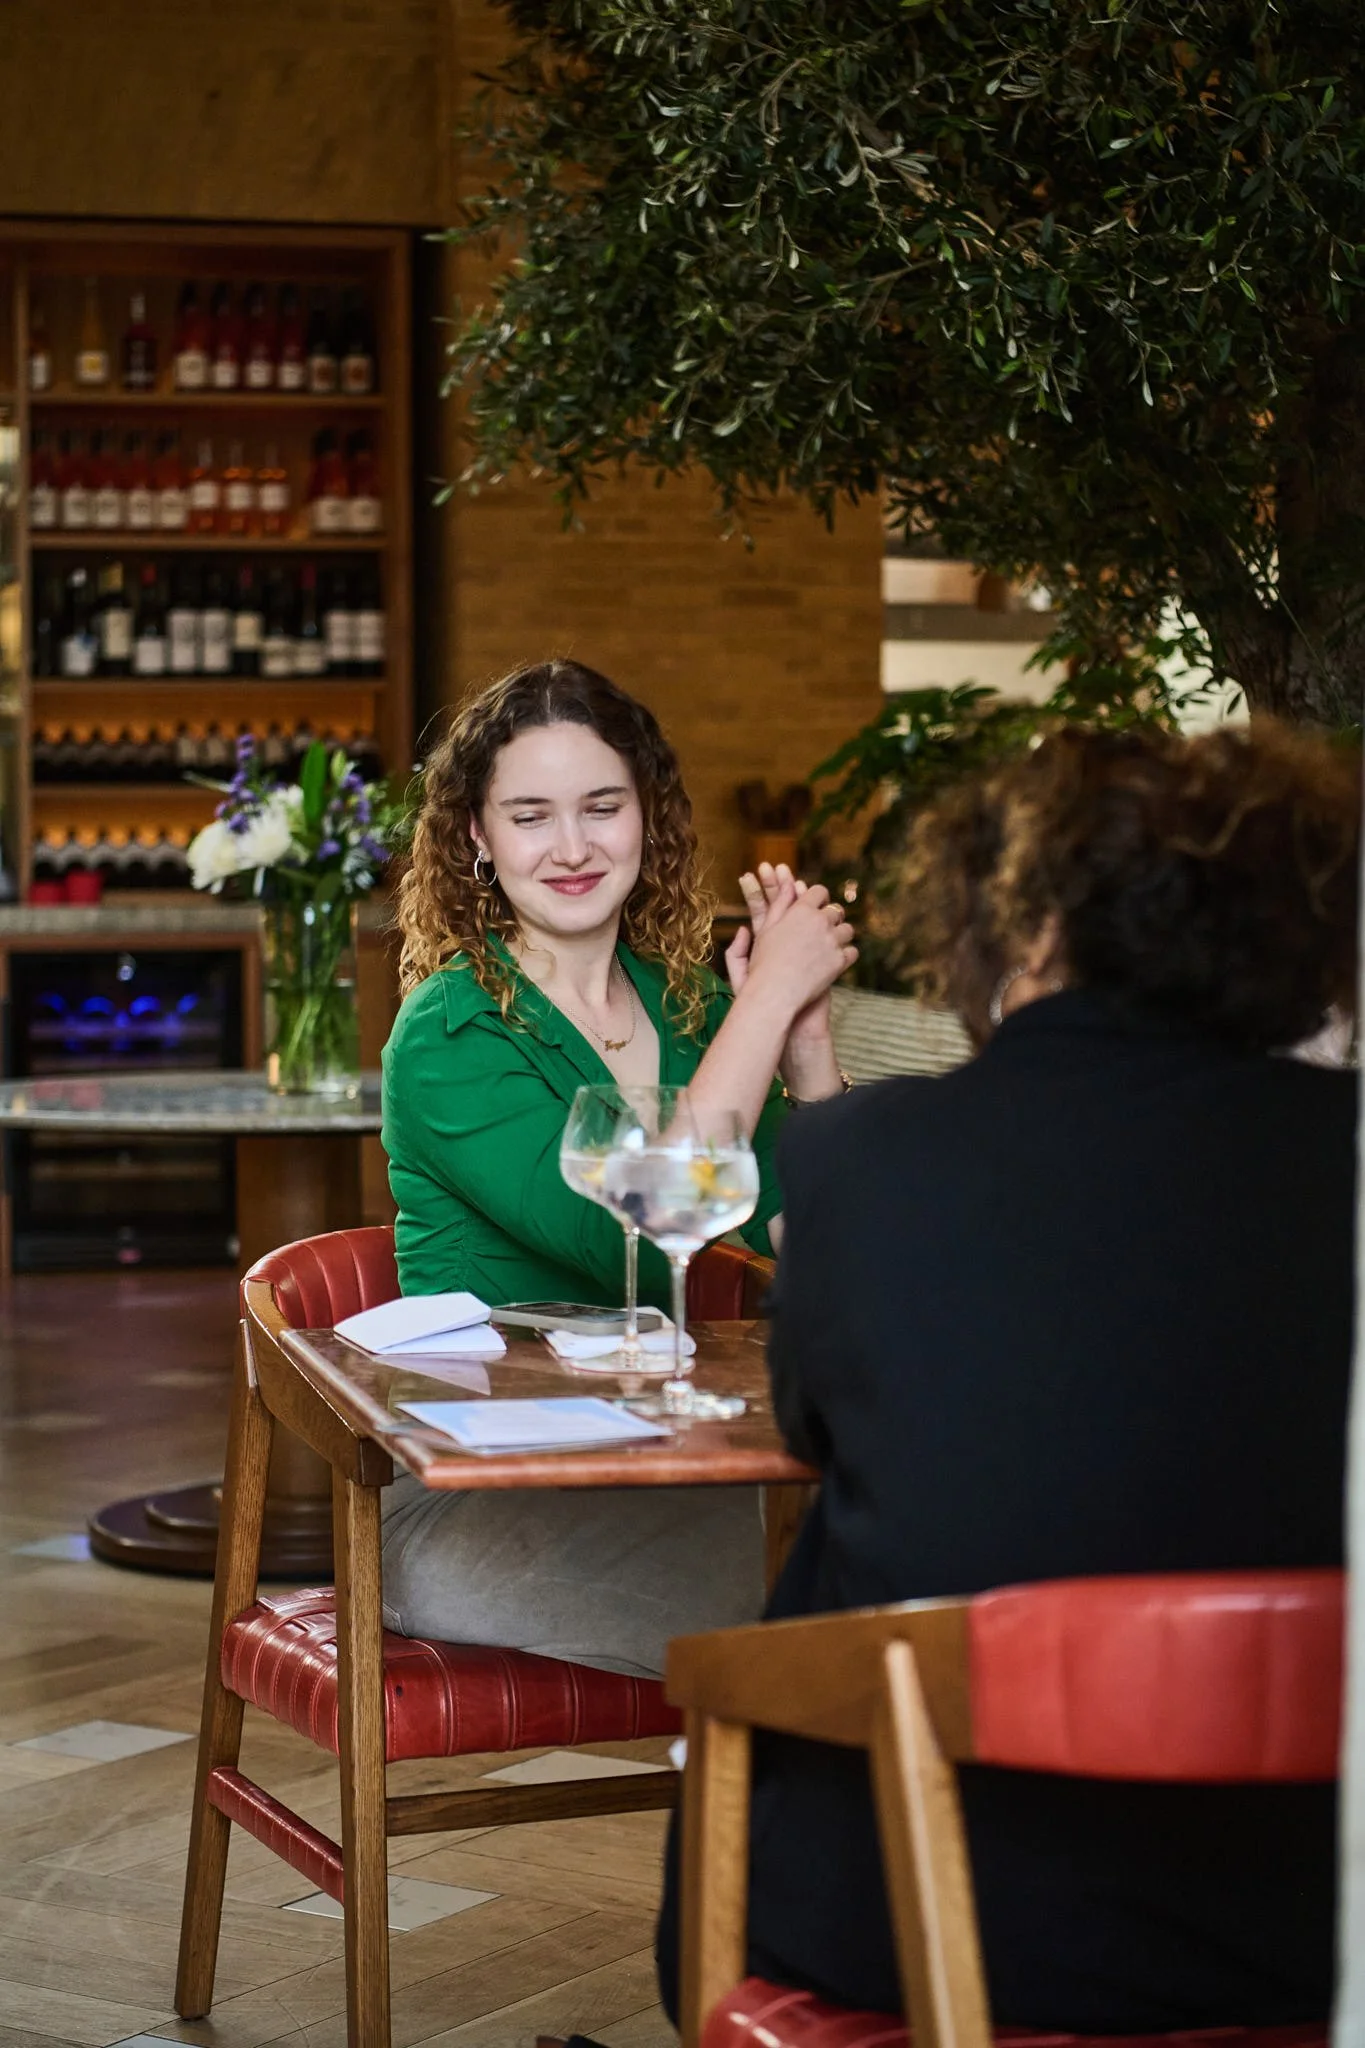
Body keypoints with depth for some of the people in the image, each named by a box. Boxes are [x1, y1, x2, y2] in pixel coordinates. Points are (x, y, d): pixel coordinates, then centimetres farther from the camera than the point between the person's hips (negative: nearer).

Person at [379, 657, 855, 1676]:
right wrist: (768, 999, -17)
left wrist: (808, 1036, -6)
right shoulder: (448, 1035, -9)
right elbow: (628, 1245, -23)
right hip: (472, 1515, -6)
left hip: (651, 1480, 6)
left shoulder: (685, 1006, 10)